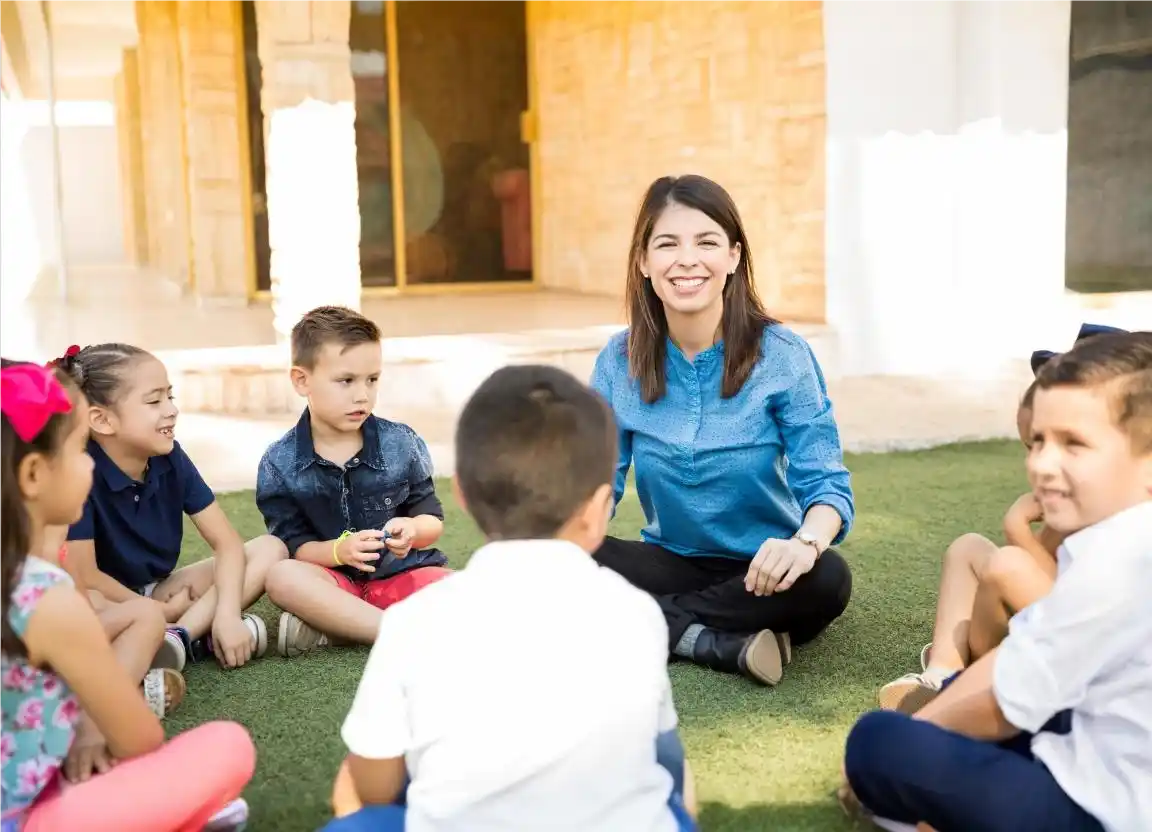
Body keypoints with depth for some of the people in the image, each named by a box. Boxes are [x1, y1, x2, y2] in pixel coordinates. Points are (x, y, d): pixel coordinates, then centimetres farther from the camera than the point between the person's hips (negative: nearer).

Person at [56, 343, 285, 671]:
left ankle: (179, 637, -27)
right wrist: (158, 613, -15)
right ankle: (199, 637, -29)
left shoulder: (171, 458, -6)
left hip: (156, 592, 6)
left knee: (269, 549, -9)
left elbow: (227, 543, -7)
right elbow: (84, 577, -24)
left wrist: (227, 614, -24)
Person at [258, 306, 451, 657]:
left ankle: (325, 626, -25)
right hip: (335, 579, 0)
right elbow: (293, 547, -6)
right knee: (282, 577, -33)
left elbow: (433, 521, 2)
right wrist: (339, 551, -26)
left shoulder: (402, 443, -3)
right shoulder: (279, 463, -4)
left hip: (404, 574, 1)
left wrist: (413, 530, -21)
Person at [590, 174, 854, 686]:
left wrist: (806, 542, -39)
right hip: (672, 562, 2)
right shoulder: (619, 361, -3)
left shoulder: (782, 355, -11)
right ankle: (721, 644, -24)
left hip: (761, 572, -2)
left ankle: (652, 625, -21)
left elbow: (825, 482, -15)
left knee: (826, 579, -34)